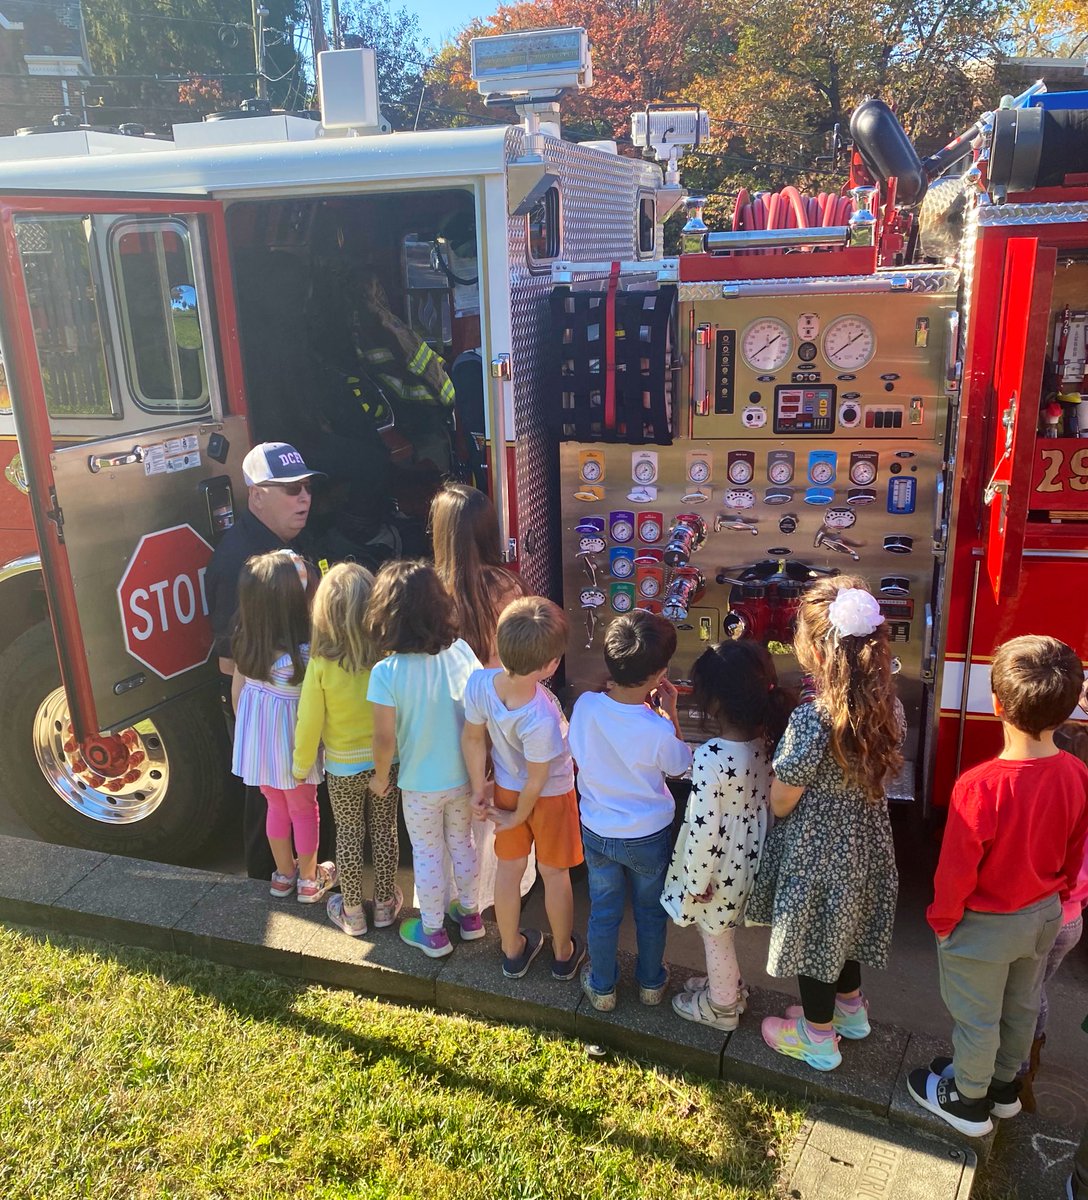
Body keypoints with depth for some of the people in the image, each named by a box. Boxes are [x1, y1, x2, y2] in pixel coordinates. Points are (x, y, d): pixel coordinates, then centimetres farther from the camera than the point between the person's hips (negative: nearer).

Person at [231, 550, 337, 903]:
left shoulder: (245, 646, -14)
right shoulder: (305, 655, -31)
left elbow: (237, 693, 0)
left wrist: (246, 728, 15)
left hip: (256, 741, 5)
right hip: (292, 746, -5)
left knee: (276, 808, 26)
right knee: (303, 811, 19)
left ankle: (284, 874, 44)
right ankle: (309, 880, 38)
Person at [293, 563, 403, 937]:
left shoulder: (320, 664, -22)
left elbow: (309, 722, -14)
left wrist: (301, 766, 2)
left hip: (342, 767, -1)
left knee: (349, 834, 17)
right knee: (384, 831, 19)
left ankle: (352, 913, 32)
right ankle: (385, 904, 35)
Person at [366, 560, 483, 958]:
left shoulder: (386, 672, -25)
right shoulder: (460, 652, -15)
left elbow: (385, 738, -21)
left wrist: (380, 776, -1)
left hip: (420, 784, -3)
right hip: (464, 777, 3)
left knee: (427, 856, 17)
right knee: (462, 844, 25)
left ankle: (433, 933, 35)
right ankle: (470, 915, 44)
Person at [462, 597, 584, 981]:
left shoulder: (479, 683, -28)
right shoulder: (540, 721, -41)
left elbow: (473, 738, -12)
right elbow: (537, 781, -24)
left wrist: (479, 790, 3)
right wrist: (519, 816, -5)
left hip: (506, 787, 4)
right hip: (551, 795, -4)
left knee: (509, 868, 22)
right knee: (555, 874, 19)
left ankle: (513, 951, 43)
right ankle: (564, 954, 41)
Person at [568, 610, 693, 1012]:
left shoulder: (585, 705, -23)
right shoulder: (658, 731, -30)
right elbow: (682, 765, -9)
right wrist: (670, 712, -9)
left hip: (597, 831, 2)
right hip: (650, 835, -2)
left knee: (603, 911, 23)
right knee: (651, 911, 24)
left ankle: (602, 987, 41)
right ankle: (651, 983, 45)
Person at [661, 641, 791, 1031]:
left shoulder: (711, 758, -33)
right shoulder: (766, 742, -11)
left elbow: (704, 827, -27)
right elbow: (769, 802, 2)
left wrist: (696, 881, -14)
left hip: (719, 866, -7)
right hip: (748, 860, 7)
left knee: (715, 936, 19)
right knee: (722, 932, 30)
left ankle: (721, 1006, 41)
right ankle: (727, 985, 51)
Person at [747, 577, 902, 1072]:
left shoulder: (811, 720, -32)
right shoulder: (889, 706, -11)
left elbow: (781, 803, -21)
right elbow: (876, 772, 4)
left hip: (815, 850, -6)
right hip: (864, 841, 7)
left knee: (812, 935, 16)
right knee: (843, 925, 29)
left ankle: (818, 1038, 37)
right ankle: (850, 1008, 51)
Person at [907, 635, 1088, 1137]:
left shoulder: (979, 787, -36)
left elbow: (957, 870, -24)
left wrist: (941, 918, -5)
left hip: (983, 926, -6)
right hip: (1044, 916, 6)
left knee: (976, 1016, 18)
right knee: (1023, 1005, 27)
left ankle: (968, 1100, 40)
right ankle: (1005, 1085, 50)